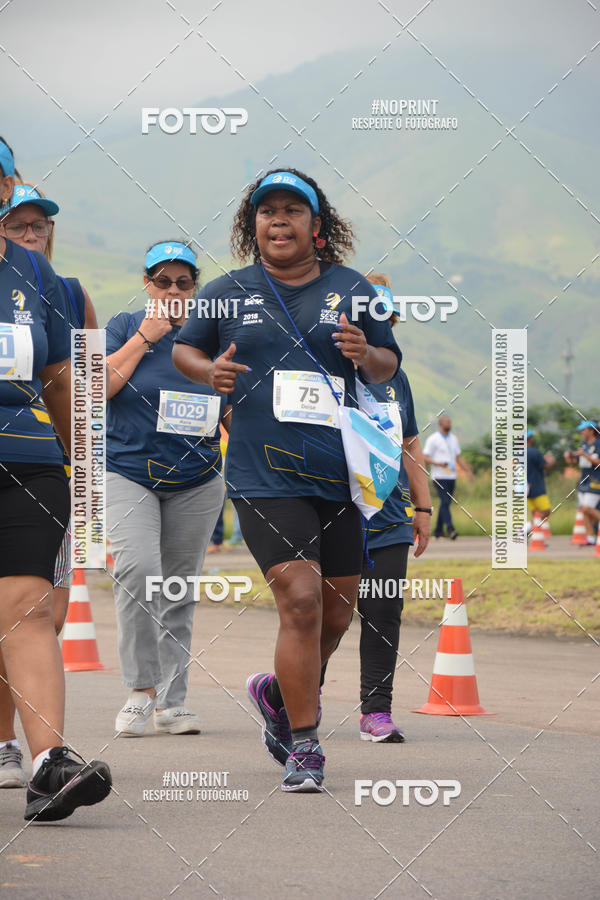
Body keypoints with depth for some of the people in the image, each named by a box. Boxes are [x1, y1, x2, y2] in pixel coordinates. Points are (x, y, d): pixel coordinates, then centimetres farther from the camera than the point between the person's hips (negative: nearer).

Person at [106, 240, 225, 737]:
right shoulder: (124, 327, 3)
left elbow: (233, 411, 16)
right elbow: (101, 384, -11)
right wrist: (144, 337, -11)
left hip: (197, 481, 3)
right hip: (128, 474, -3)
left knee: (180, 588, 6)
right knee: (137, 569, -23)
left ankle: (172, 700, 14)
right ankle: (141, 688, -14)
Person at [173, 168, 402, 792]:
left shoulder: (352, 290, 9)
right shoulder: (229, 293, 6)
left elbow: (389, 365, 15)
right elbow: (184, 348, 18)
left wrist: (366, 356, -8)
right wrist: (210, 372, -4)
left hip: (343, 475, 3)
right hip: (266, 476, -3)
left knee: (338, 608, 9)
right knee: (300, 601, -15)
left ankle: (280, 691, 38)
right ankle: (302, 747, -5)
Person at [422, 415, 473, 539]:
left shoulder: (453, 439, 15)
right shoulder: (433, 439, -4)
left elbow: (458, 458, 21)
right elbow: (425, 458, -8)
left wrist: (467, 470, 10)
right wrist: (438, 464, -23)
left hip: (451, 477, 6)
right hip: (439, 477, -6)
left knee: (445, 503, 7)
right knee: (445, 502, -16)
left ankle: (438, 531, 14)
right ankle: (450, 529, -24)